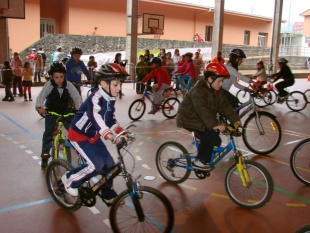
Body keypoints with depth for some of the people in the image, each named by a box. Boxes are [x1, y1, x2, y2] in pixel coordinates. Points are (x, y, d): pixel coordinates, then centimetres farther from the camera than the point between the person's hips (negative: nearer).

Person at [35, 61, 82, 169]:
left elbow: (77, 97, -24)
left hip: (66, 110, 1)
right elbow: (41, 96, -33)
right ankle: (45, 155, 3)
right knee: (48, 132, -8)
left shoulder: (68, 85, -18)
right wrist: (39, 107, -52)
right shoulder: (49, 85, -22)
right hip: (51, 111, -1)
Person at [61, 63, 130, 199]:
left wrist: (120, 132, -5)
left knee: (109, 163, 3)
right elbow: (95, 117, -45)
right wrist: (109, 135, -59)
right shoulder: (96, 98, -28)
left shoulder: (110, 99, -1)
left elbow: (110, 119, 9)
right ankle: (70, 179, 7)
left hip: (93, 136, 8)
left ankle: (108, 193, 23)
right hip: (79, 135, -8)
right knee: (96, 165, -18)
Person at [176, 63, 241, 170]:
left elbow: (224, 105, -2)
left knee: (216, 141, 3)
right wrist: (214, 125, -48)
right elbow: (202, 110, -39)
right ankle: (200, 161, -10)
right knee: (210, 135, -24)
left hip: (201, 120, 9)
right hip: (189, 119, -9)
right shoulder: (198, 91, -27)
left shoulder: (217, 91, 2)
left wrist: (235, 119, -13)